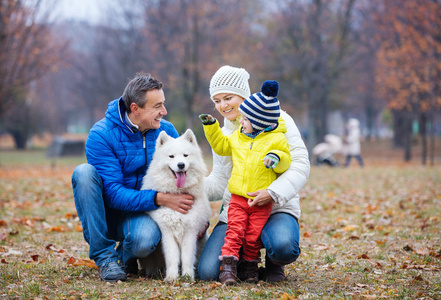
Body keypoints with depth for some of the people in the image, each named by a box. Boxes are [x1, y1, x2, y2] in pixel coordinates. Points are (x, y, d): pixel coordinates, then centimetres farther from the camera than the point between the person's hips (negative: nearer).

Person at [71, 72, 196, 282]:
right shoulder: (101, 135, -16)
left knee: (144, 240, -36)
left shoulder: (166, 131, -3)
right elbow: (113, 193, -21)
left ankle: (125, 255, 4)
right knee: (84, 172, -30)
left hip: (141, 212, 1)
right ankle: (105, 257, -23)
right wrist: (158, 198, -32)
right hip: (105, 212, 0)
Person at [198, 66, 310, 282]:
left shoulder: (277, 120, -1)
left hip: (277, 208, -4)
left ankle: (274, 265, 1)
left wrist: (273, 193, -23)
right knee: (207, 272, -18)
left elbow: (300, 164, -8)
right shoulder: (224, 134, 16)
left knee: (283, 246, -38)